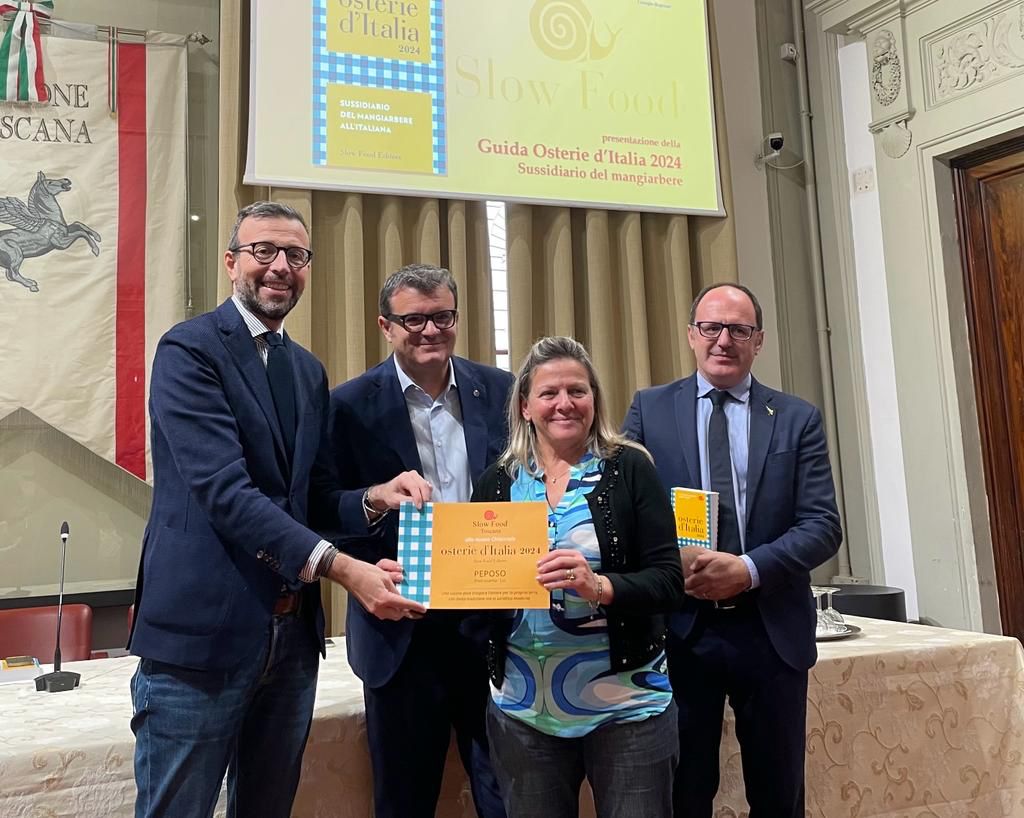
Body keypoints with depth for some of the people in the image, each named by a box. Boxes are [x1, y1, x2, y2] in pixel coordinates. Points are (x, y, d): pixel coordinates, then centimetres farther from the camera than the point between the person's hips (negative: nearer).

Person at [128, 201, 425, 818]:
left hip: (294, 632, 7)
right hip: (205, 629, -7)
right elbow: (224, 489, -21)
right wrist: (342, 568, -29)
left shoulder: (310, 371, 14)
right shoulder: (189, 350, -9)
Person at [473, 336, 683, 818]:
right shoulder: (498, 482, 3)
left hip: (626, 702, -2)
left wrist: (600, 587, -25)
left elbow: (668, 580, -8)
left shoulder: (629, 468, -4)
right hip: (523, 708, 3)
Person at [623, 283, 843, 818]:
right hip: (679, 628, 0)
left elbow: (823, 525, -4)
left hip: (771, 630, 1)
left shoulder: (798, 419, 3)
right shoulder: (650, 410, 3)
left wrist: (749, 568, -18)